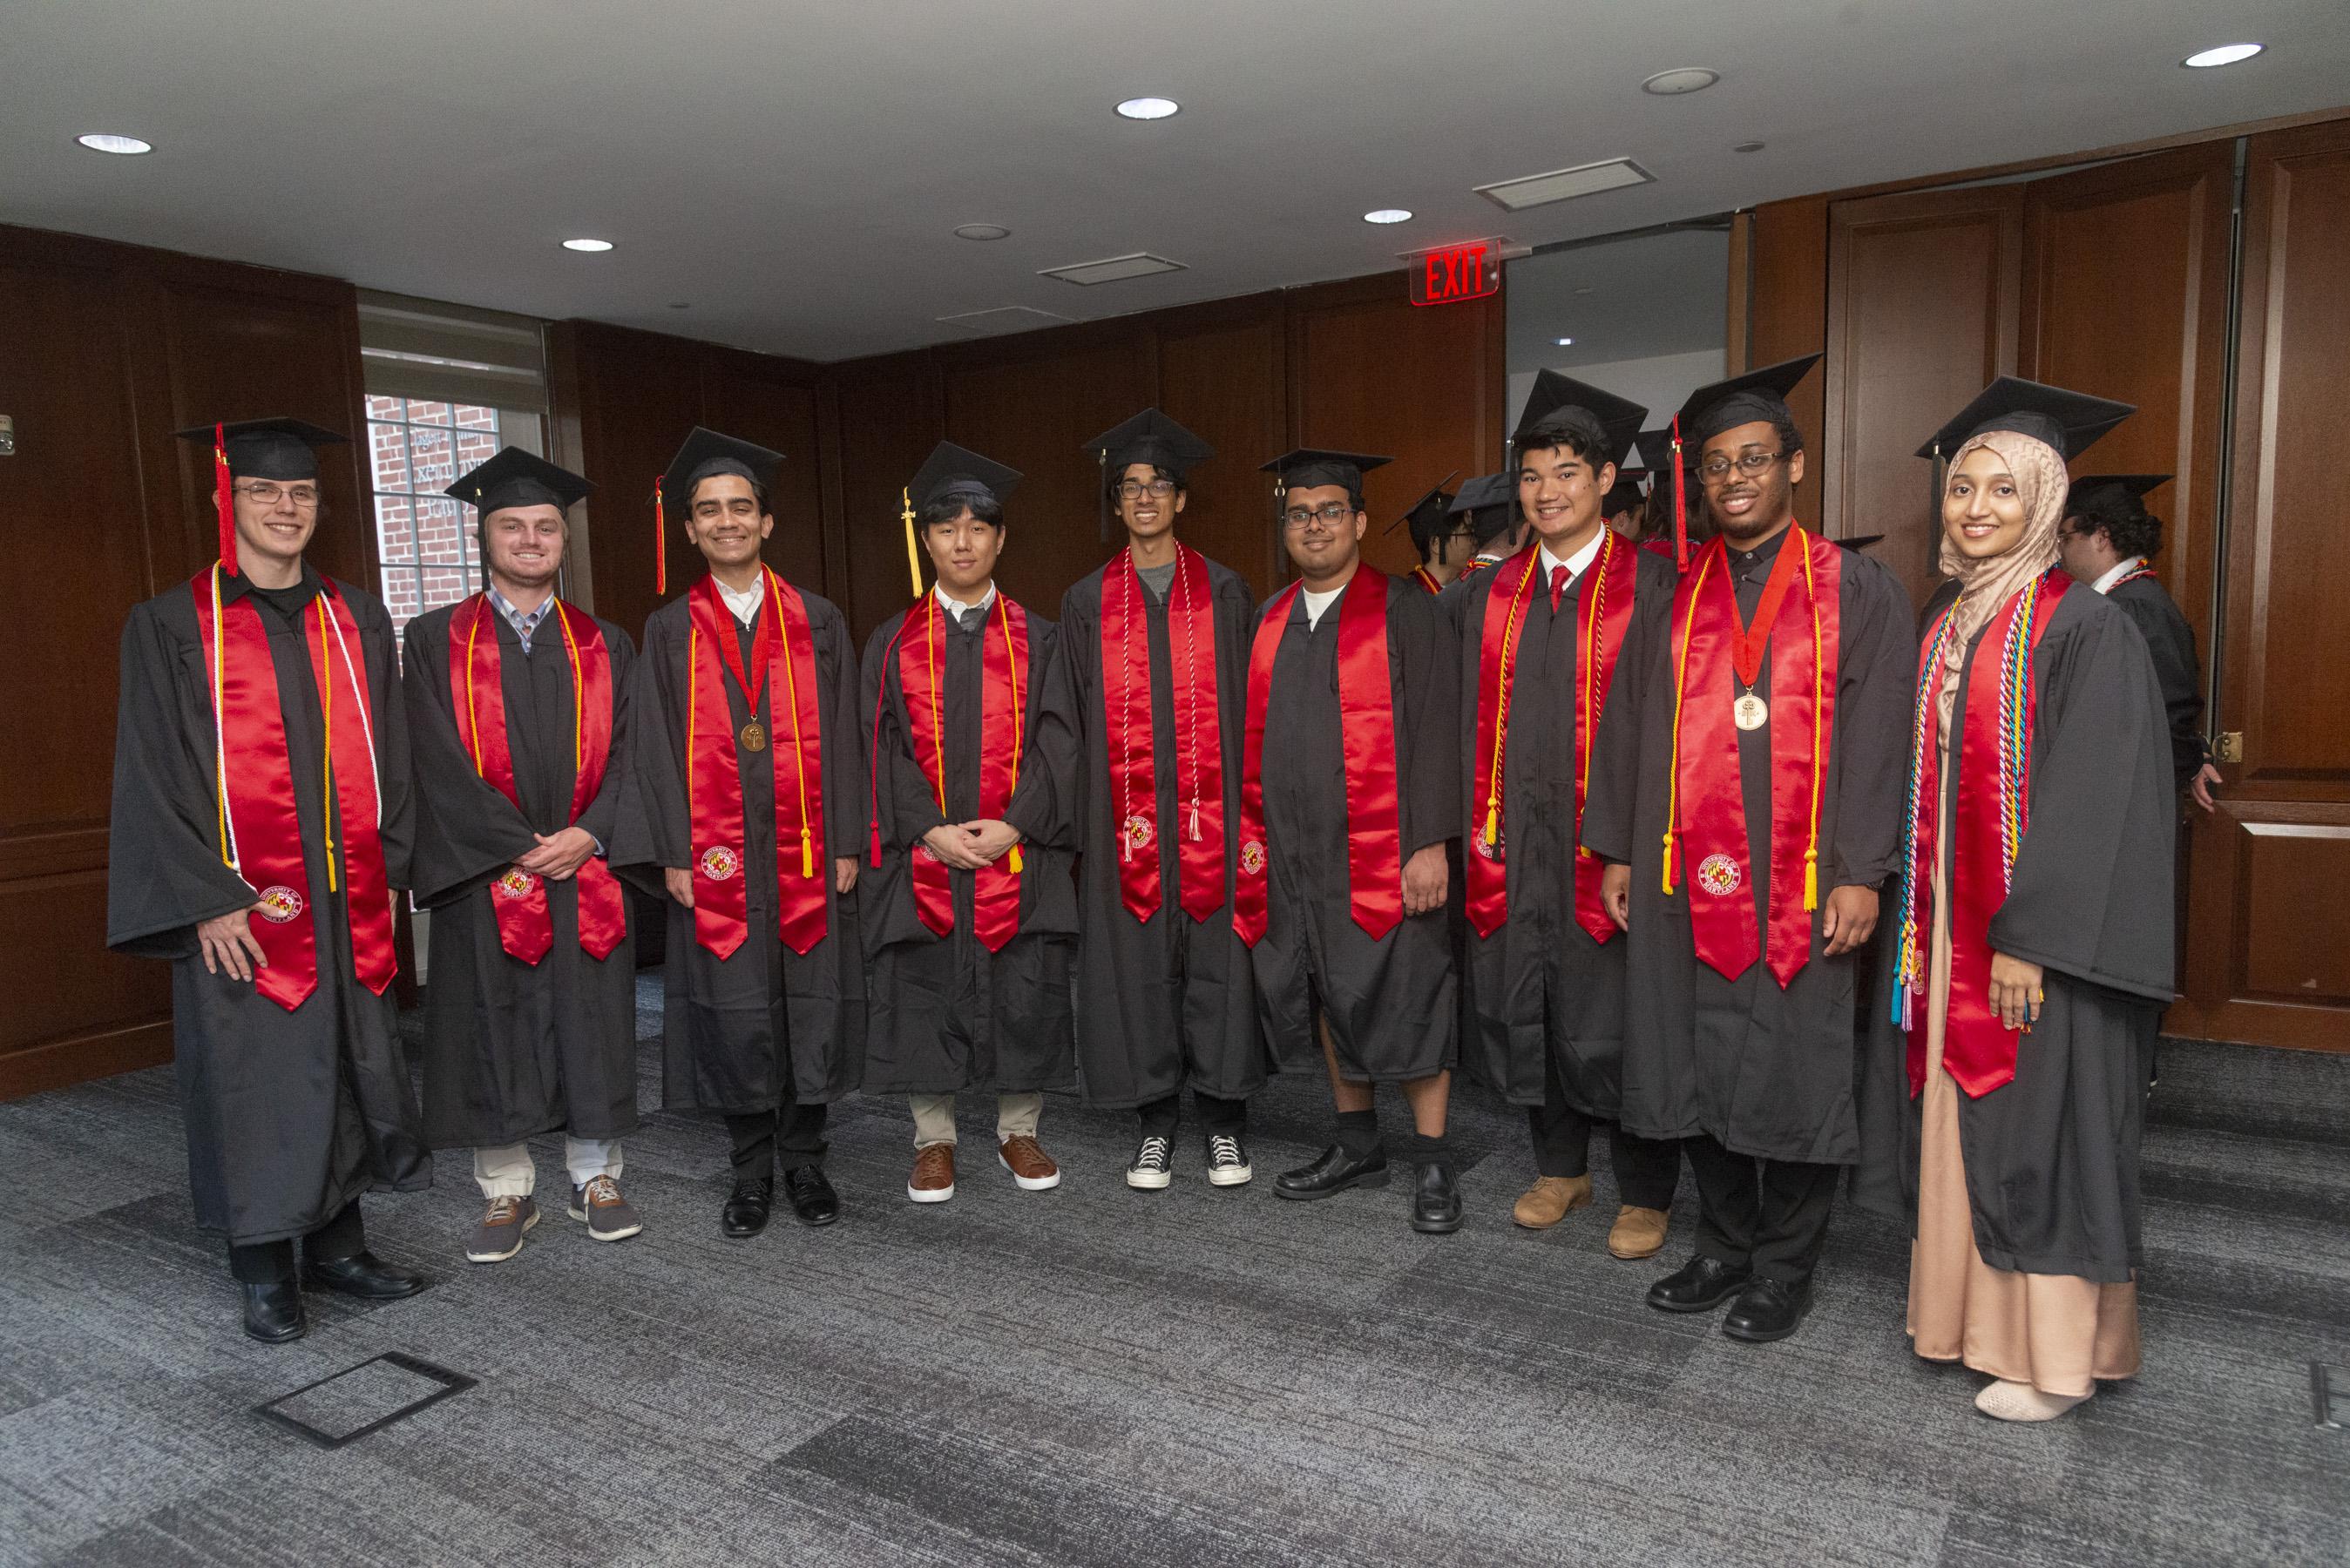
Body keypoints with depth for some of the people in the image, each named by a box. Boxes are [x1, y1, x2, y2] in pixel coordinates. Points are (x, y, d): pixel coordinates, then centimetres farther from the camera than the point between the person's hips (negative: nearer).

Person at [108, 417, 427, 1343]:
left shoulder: (356, 621, 9)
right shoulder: (172, 627, -2)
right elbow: (154, 776, -6)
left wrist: (384, 871, 5)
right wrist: (207, 902, -12)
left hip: (349, 908, 4)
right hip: (238, 912, -4)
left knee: (347, 1072, 11)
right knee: (250, 1086, 5)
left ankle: (336, 1247, 26)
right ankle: (263, 1274, 20)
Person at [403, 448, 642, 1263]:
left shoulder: (604, 644, 9)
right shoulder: (435, 640, 3)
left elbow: (624, 753, 2)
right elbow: (442, 763, -6)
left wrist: (587, 836, -14)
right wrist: (519, 847, -14)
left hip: (589, 871, 2)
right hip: (486, 879, -1)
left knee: (592, 1026, 7)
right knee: (492, 1030, 4)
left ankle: (596, 1178, 21)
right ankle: (506, 1194, 18)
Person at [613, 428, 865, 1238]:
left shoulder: (818, 622, 7)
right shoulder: (670, 632, 7)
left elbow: (841, 739, 5)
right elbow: (656, 748, 3)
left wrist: (846, 844, -1)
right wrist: (673, 856, -5)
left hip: (806, 857, 1)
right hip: (714, 862, 0)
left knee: (811, 1008, 5)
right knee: (734, 1014, 3)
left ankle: (804, 1162, 21)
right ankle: (752, 1171, 20)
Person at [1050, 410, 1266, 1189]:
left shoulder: (1223, 592, 7)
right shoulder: (1088, 601, 9)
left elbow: (1247, 704, 5)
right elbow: (1066, 715, 8)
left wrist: (1251, 808, -2)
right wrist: (1068, 817, -1)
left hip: (1209, 810, -1)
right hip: (1124, 817, 1)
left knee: (1216, 955, 2)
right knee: (1136, 960, 4)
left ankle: (1223, 1116, 16)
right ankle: (1155, 1120, 17)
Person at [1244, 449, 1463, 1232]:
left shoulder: (1406, 611, -4)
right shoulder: (1271, 621, 12)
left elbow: (1431, 731, -10)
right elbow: (1256, 736, 14)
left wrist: (1430, 842, -16)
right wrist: (1253, 832, 9)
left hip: (1381, 850, -6)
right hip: (1293, 852, 6)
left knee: (1403, 998, 0)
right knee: (1326, 996, 13)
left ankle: (1433, 1162, 14)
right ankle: (1358, 1146, 28)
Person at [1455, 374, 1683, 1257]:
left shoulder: (1650, 586, -4)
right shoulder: (1492, 594, 10)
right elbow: (1473, 719, 11)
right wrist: (1473, 830, 4)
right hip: (1515, 844, 4)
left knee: (1618, 1014, 3)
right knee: (1528, 1007, 12)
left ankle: (1644, 1193, 21)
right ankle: (1560, 1167, 31)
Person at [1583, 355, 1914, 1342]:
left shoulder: (1858, 592, 0)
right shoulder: (1676, 597, 10)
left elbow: (1876, 740, -5)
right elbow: (1629, 726, 11)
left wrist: (1861, 873, -11)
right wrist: (1617, 850, 7)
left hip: (1801, 882, -3)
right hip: (1687, 879, 4)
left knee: (1792, 1074, 5)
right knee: (1696, 1066, 10)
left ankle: (1784, 1270, 22)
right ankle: (1726, 1249, 28)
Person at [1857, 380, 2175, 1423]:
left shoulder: (2087, 628, -11)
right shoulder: (1942, 627, 10)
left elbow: (2092, 799, -17)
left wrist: (2027, 937, -21)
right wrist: (1921, 923, 9)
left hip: (2037, 936, -7)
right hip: (1946, 929, 7)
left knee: (2036, 1129, 1)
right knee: (1961, 1115, 14)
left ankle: (2053, 1351, 17)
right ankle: (1970, 1307, 29)